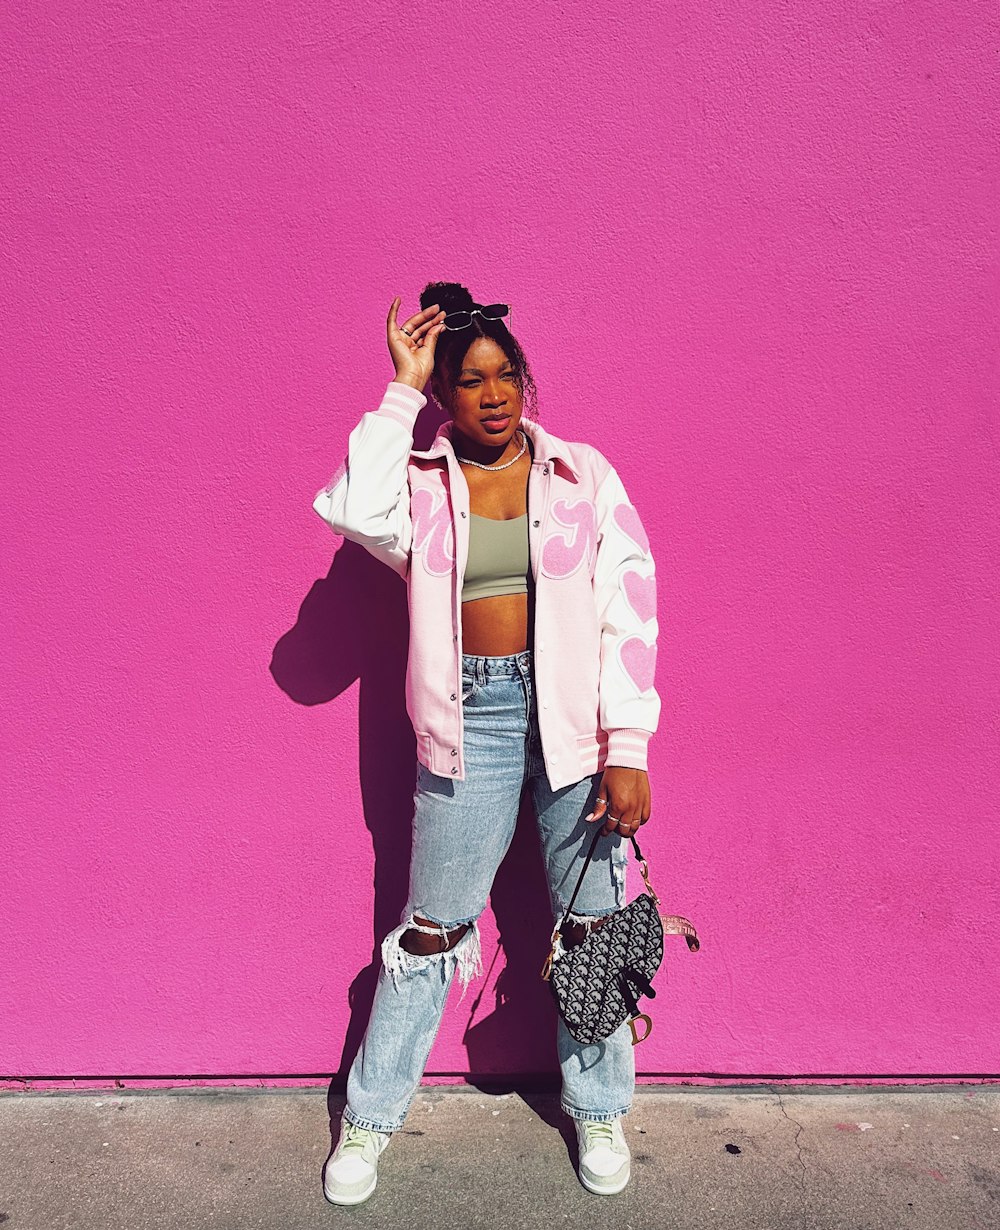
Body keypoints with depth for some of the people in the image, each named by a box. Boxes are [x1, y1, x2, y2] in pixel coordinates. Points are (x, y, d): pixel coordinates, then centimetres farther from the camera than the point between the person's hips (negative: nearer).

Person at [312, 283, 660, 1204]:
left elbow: (631, 607, -2)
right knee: (433, 927, 10)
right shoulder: (420, 485, 3)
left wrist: (629, 749, -9)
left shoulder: (583, 473, 3)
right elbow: (352, 508, -21)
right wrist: (402, 390, -11)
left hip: (574, 718, 1)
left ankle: (599, 1110, 36)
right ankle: (370, 1117, 32)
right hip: (470, 723, 0)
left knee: (591, 925, 12)